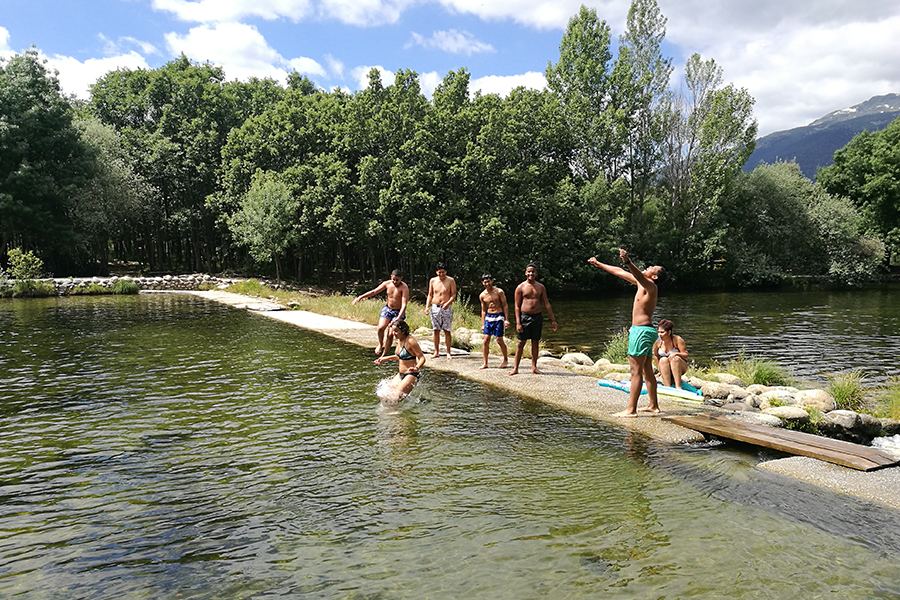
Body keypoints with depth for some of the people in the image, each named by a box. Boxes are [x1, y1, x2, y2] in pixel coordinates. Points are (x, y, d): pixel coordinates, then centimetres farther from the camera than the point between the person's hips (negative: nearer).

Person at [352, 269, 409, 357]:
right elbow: (374, 291, 3)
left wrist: (398, 318, -38)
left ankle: (383, 355, 0)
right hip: (387, 309, 4)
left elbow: (404, 305, -27)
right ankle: (380, 344, 8)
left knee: (390, 335, -13)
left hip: (398, 312, -4)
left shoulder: (404, 288, -21)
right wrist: (360, 297, -4)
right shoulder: (387, 283, -6)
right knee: (381, 327, -20)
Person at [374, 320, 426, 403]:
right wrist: (386, 358, 24)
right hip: (400, 374, 9)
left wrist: (417, 368, -39)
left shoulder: (410, 341, -20)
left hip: (411, 375, -9)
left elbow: (422, 358, -20)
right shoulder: (399, 340, 6)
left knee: (394, 398, -17)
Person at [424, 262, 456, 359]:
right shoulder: (432, 281, 5)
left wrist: (448, 303, -20)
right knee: (436, 330, 6)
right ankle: (436, 352, 14)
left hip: (447, 308, -2)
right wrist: (427, 306, 1)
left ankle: (448, 353, 5)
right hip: (435, 307, 3)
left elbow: (453, 294, -4)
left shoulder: (450, 280, -3)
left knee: (447, 331, -2)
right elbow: (430, 295, 12)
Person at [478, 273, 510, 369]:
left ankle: (506, 360, 18)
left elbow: (505, 306, -2)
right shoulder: (482, 295, 6)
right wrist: (483, 324, 10)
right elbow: (483, 310, 13)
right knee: (486, 340, -2)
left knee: (499, 340, -2)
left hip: (499, 316, -3)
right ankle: (485, 363, 6)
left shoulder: (499, 292, -5)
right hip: (488, 317, 4)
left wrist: (507, 320, -8)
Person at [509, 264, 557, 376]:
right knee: (521, 342, -1)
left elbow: (547, 304, 10)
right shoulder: (520, 287, -1)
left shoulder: (540, 287, 8)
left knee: (535, 342, 7)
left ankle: (534, 367, 15)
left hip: (537, 317, 3)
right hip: (524, 317, -3)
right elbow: (517, 306, -2)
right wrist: (518, 322, -9)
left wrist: (553, 319, 6)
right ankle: (515, 368, 6)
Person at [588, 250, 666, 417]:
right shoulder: (642, 283, 17)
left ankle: (631, 409, -8)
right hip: (643, 330, 10)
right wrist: (598, 264, 31)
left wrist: (628, 261, -51)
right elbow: (620, 272, 24)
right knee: (647, 371, 15)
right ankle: (654, 405, 23)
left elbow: (639, 276, -34)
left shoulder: (651, 286, -10)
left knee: (636, 371, -9)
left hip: (642, 330, -10)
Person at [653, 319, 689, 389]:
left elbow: (686, 355, -12)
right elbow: (655, 356, 3)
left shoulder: (678, 340, -16)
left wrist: (676, 353, -31)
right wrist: (660, 369, 1)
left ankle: (678, 386, -38)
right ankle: (668, 387, -37)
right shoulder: (657, 341, -10)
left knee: (675, 358, -33)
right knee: (663, 360, -30)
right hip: (665, 370, 2)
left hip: (680, 367, -2)